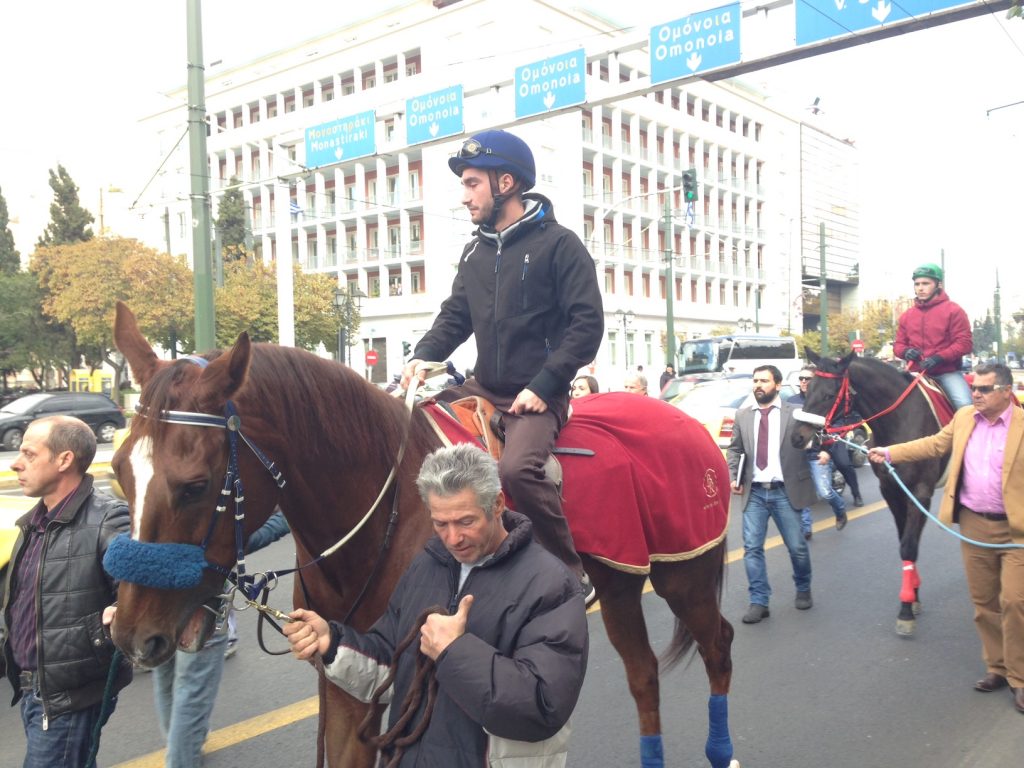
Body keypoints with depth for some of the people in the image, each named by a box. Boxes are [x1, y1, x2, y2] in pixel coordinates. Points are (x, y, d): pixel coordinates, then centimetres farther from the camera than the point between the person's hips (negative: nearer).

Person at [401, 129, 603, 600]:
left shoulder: (558, 244, -7)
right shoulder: (476, 252, 13)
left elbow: (587, 324, -13)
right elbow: (455, 317, 18)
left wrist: (543, 386, -20)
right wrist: (423, 356, -2)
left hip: (536, 396, -8)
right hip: (484, 389, 8)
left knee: (517, 469, -33)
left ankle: (572, 572, -13)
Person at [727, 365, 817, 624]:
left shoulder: (796, 413, 0)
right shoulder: (743, 416, 9)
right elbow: (734, 449, 13)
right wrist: (733, 477, 1)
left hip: (785, 491, -2)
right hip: (754, 492, 2)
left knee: (797, 547, 6)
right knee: (752, 548, -2)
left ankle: (803, 590, 33)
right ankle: (759, 602, 6)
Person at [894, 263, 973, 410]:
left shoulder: (953, 310, 0)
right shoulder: (906, 316, 12)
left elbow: (964, 343, -7)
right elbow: (898, 344, 18)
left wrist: (939, 358, -20)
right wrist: (905, 352, -7)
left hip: (948, 373, -4)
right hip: (916, 373, 4)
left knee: (966, 407, -24)